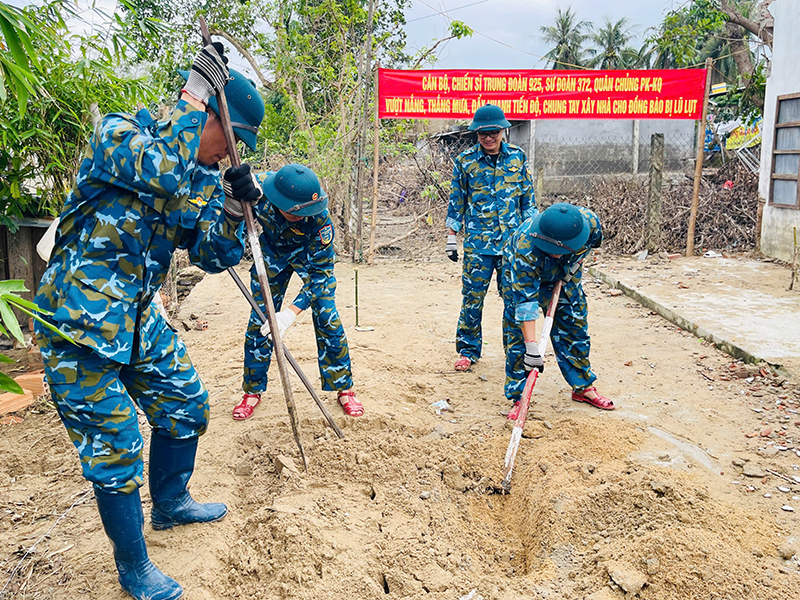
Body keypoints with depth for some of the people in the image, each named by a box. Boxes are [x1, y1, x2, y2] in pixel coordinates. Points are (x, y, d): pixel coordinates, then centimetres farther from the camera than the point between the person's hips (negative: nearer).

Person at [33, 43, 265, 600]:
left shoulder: (204, 176, 7)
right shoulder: (116, 132, -13)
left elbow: (214, 256, 7)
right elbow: (164, 170, -31)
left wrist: (235, 205, -10)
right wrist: (197, 97, -19)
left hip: (140, 316, 8)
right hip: (80, 321, -7)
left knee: (185, 404, 16)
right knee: (114, 445, 0)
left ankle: (170, 503, 42)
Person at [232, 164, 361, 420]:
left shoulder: (319, 218, -40)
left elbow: (321, 272, -35)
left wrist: (290, 314, -43)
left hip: (312, 254, -2)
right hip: (272, 250, 2)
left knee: (326, 317, -8)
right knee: (259, 318, 1)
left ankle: (344, 388, 10)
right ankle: (253, 390, 18)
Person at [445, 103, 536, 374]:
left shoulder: (517, 157, 6)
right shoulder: (465, 160, 2)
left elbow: (527, 199, 12)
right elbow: (456, 202, 7)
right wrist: (451, 238, 4)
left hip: (513, 240, 1)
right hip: (477, 241, -1)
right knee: (472, 297, 1)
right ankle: (468, 351, 16)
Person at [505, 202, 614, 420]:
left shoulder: (591, 222, -34)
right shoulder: (525, 248, -45)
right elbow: (525, 299, -45)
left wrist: (575, 264, -11)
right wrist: (532, 346, -48)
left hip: (565, 275, 4)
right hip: (524, 276, -4)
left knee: (576, 327, 8)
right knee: (519, 333, -13)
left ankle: (583, 387, 26)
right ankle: (518, 398, -3)